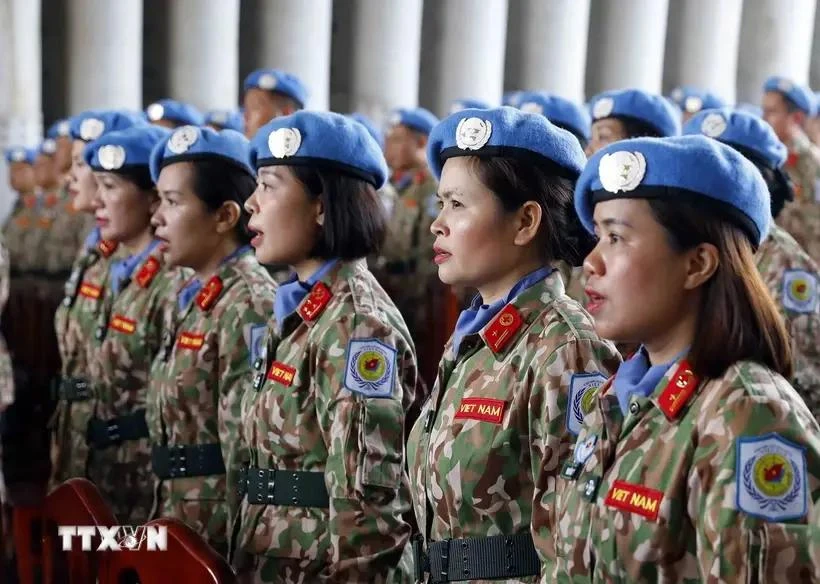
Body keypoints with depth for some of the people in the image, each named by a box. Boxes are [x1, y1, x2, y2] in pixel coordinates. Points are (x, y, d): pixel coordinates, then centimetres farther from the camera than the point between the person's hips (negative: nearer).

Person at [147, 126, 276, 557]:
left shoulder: (248, 306, -17)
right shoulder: (193, 298, 9)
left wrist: (221, 547, -18)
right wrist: (163, 523, 15)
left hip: (221, 540, -8)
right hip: (179, 529, 8)